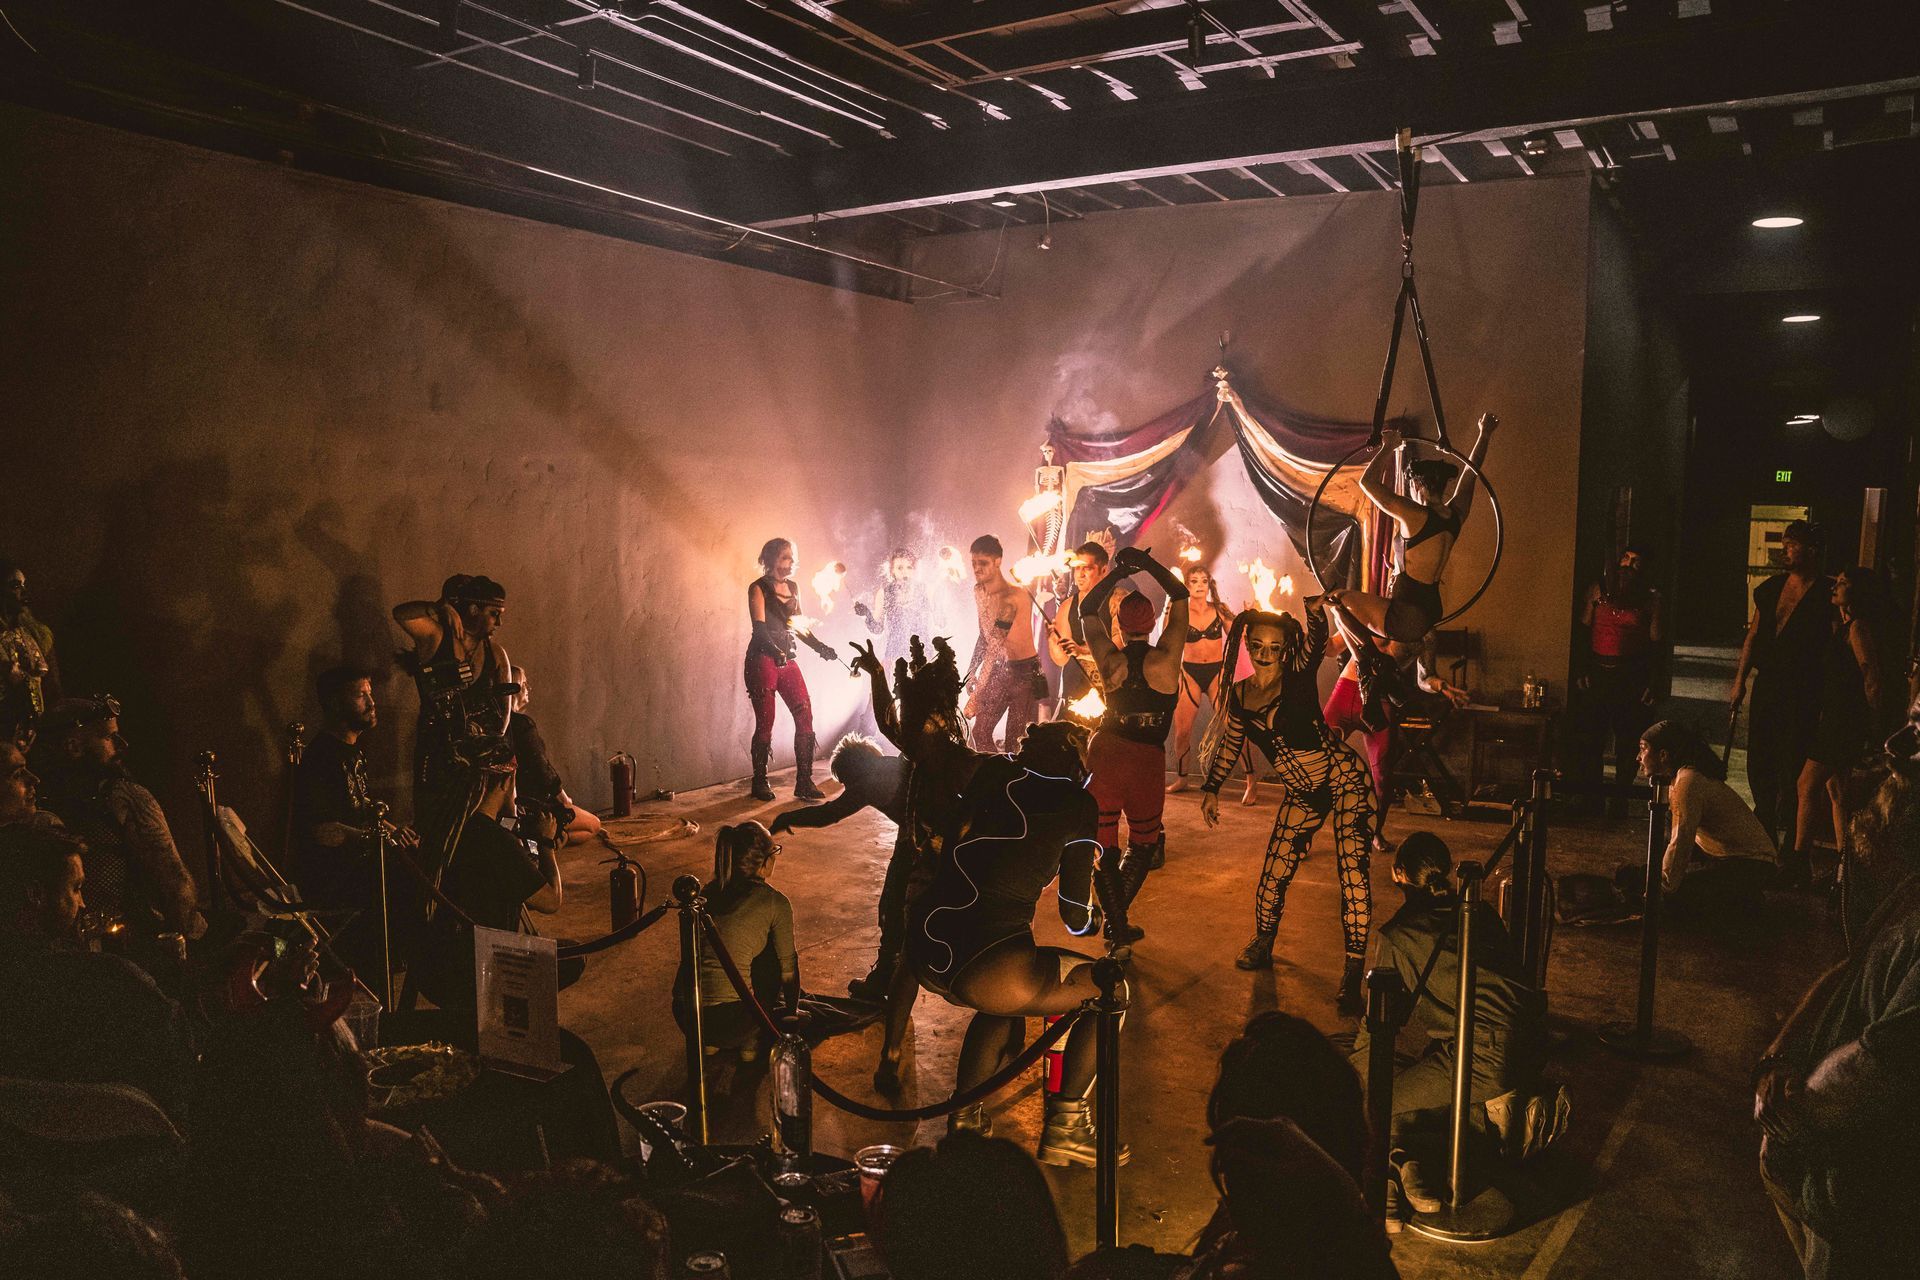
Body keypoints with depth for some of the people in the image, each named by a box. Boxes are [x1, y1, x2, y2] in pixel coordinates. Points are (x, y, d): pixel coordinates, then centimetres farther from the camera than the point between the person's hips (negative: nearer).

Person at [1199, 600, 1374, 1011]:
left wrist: (1315, 605, -48)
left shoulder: (1299, 676, -14)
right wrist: (1212, 789, 13)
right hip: (1302, 795, 5)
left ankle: (1353, 973, -7)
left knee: (1353, 871, -13)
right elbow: (1230, 745, 14)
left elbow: (1316, 638, -32)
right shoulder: (1238, 695, 0)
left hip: (1345, 780, -5)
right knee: (1274, 874, 5)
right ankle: (1262, 946, 31)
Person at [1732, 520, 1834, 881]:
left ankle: (1793, 858, 3)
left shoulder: (1826, 597, -9)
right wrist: (1740, 679, 12)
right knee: (1759, 768, 15)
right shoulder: (1771, 588, 10)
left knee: (1792, 775, -4)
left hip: (1800, 698, -6)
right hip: (1766, 690, 6)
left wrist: (1823, 702, -17)